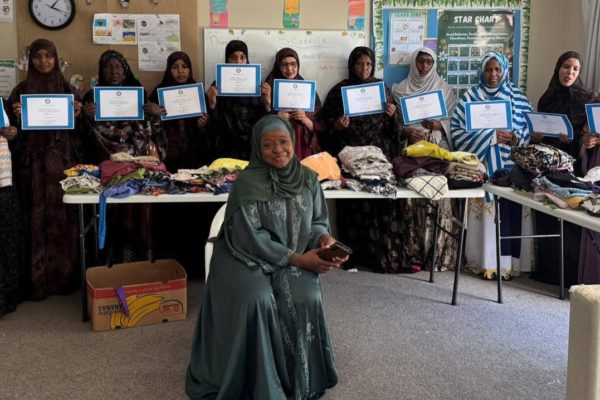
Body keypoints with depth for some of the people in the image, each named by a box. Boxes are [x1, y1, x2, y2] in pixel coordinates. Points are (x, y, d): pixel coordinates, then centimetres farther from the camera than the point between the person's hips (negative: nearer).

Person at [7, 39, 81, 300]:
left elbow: (76, 129, 10)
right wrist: (17, 116, -15)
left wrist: (77, 114, -9)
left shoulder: (67, 89, 9)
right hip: (32, 161, -1)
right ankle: (37, 281, 4)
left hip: (61, 160, 1)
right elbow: (12, 126, 5)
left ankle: (64, 277, 8)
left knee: (62, 217, 0)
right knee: (36, 219, -2)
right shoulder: (22, 90, 6)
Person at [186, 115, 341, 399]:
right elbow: (250, 238, -18)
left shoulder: (308, 178, 0)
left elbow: (318, 221, 9)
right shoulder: (247, 182, -14)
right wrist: (297, 258, -21)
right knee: (257, 300, -31)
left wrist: (324, 239, -15)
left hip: (296, 259, 4)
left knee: (307, 299, -24)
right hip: (249, 257, -3)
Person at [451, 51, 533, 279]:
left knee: (509, 210, -4)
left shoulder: (519, 98, 12)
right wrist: (492, 136, -12)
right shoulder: (469, 98, 5)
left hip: (510, 166, 2)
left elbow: (532, 130, 11)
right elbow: (457, 131, -4)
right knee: (484, 209, -5)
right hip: (481, 165, -1)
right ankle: (485, 261, 1)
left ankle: (508, 261, 4)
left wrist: (516, 138, -11)